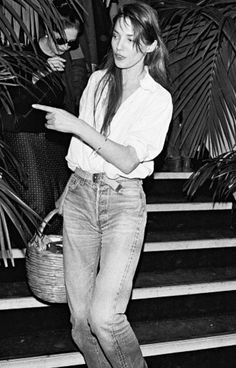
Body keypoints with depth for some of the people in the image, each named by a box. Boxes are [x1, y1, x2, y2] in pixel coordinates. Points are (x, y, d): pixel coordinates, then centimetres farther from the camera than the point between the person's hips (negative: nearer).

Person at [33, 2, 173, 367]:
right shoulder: (97, 81, 11)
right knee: (80, 316, 4)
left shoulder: (158, 99, -3)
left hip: (124, 201, -4)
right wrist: (70, 191, 15)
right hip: (80, 194, 4)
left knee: (104, 317, -14)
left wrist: (77, 125, -17)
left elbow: (127, 160, -14)